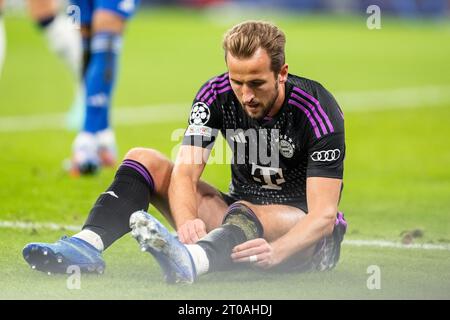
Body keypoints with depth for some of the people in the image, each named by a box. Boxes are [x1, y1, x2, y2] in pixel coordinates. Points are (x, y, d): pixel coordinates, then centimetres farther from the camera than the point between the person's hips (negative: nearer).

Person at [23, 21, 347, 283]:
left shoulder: (319, 111, -22)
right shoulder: (217, 94, -9)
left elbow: (323, 214, -28)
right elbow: (185, 171, -16)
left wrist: (274, 251, -49)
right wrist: (187, 222, -40)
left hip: (304, 233, -6)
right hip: (241, 209, 6)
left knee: (249, 213, -41)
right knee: (145, 159, -8)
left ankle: (189, 261, -73)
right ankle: (86, 244, -31)